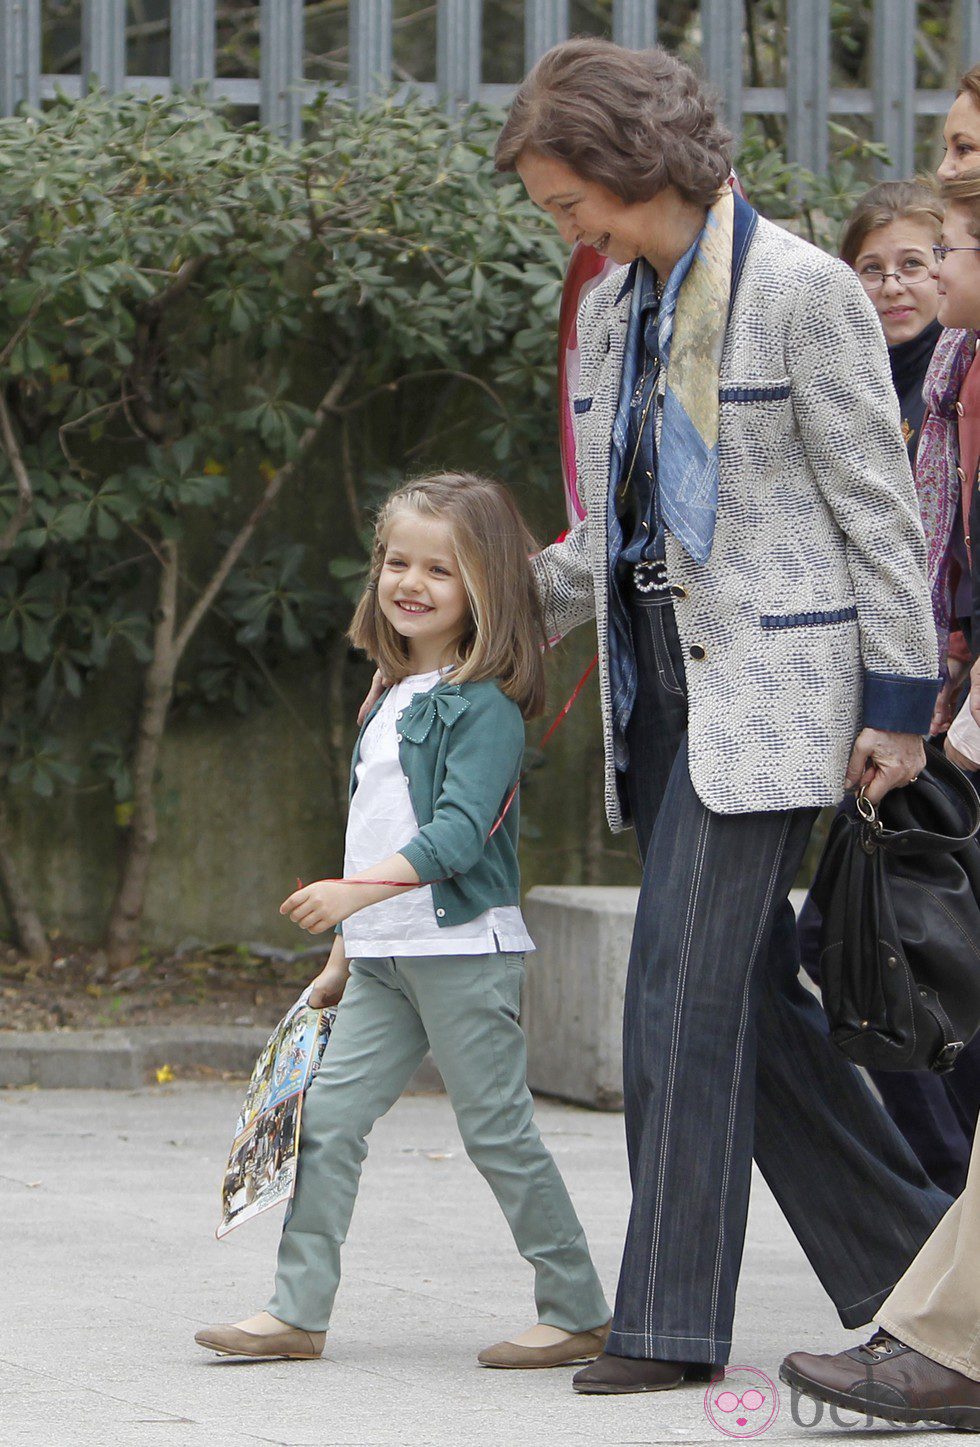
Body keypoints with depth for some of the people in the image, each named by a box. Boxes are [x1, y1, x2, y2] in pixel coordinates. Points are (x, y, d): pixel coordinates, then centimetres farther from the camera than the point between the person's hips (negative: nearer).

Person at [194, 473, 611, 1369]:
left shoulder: (483, 705, -11)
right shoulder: (395, 699, 16)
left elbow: (459, 832, -22)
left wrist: (360, 891, -33)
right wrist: (345, 957, 25)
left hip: (464, 952, -8)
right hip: (384, 960, 8)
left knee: (498, 1130, -3)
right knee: (326, 1118, 1)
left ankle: (578, 1313, 7)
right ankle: (298, 1310, 3)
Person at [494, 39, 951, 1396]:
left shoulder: (801, 290, -8)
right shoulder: (614, 308, 15)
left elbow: (877, 506, -7)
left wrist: (899, 698, -9)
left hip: (766, 681, -8)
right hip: (659, 677, 8)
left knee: (687, 999, -11)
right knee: (750, 995, 7)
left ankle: (669, 1319, -8)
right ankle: (913, 1259, 18)